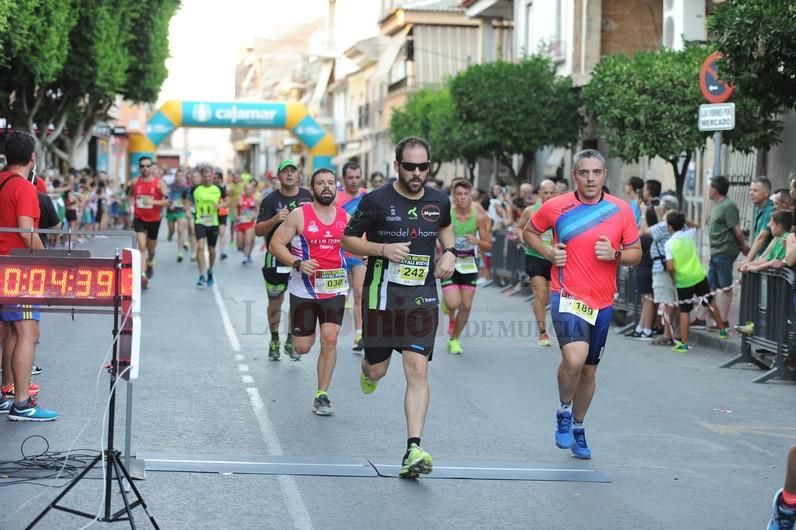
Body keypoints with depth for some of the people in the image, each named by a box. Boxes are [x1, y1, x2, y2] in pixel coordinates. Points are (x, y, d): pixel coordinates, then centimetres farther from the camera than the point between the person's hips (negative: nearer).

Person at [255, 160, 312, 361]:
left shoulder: (307, 196, 4)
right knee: (275, 302, 9)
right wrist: (275, 219, -28)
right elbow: (258, 230, -11)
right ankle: (274, 341, 25)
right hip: (276, 259, -2)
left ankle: (291, 341, 10)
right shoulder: (271, 200, -6)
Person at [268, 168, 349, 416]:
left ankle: (322, 395, 1)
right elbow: (275, 244, -7)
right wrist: (298, 263, -20)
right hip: (304, 290, -2)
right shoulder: (300, 215, -7)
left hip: (335, 290, 2)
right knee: (302, 347, 4)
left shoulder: (345, 217, 5)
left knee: (330, 340, -10)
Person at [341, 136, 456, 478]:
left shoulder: (439, 201, 4)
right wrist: (383, 249, -18)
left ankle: (414, 450, -11)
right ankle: (367, 369, 50)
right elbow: (348, 240, -2)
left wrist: (449, 252, 8)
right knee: (378, 370, 9)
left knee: (417, 370, -10)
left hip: (422, 298, 2)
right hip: (382, 295, -2)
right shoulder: (376, 201, -8)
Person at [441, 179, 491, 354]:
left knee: (466, 306, 4)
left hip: (469, 263, 2)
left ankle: (454, 339, 25)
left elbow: (488, 246, -3)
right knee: (453, 303, -17)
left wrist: (477, 241, -22)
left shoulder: (479, 217, -8)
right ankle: (451, 318, 22)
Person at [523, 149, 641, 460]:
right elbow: (529, 232, 13)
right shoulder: (556, 207, -3)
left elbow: (636, 253, 8)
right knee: (574, 357, -26)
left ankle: (578, 428, 34)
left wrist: (615, 254, -13)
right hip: (567, 297, -3)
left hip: (602, 302, 3)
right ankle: (564, 412, 2)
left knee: (589, 370, 14)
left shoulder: (621, 210, 1)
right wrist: (549, 252, -5)